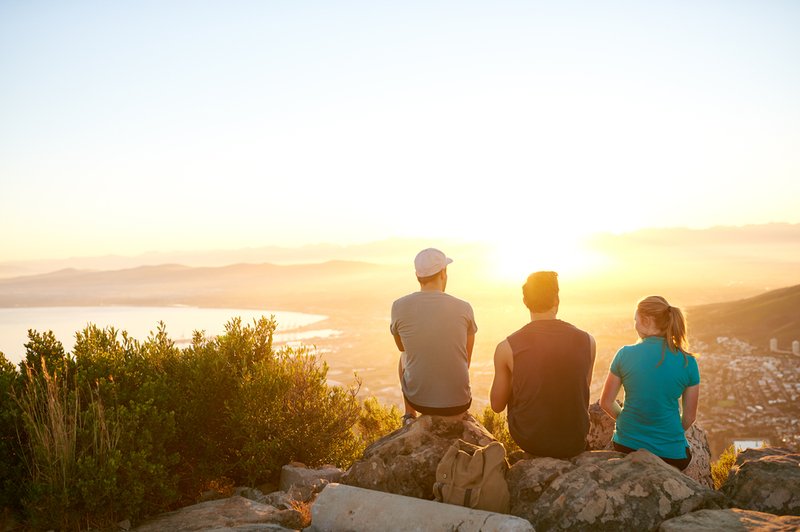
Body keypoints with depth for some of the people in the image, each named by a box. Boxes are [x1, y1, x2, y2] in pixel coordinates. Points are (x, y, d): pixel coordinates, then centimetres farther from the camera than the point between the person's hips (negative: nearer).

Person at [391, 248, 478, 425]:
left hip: (418, 399, 0)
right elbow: (467, 361, 6)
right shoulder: (464, 308, -9)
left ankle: (410, 417, 41)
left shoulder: (399, 306, -10)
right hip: (459, 402, 0)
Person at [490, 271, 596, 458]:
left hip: (528, 441, -1)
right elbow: (582, 394, 7)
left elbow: (497, 405, -2)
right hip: (575, 443, 2)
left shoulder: (507, 348, -15)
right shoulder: (587, 341, -9)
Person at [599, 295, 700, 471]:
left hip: (626, 447, 0)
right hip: (670, 454, 0)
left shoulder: (625, 354, -8)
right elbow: (689, 417, 2)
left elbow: (606, 402, 1)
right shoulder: (687, 362, -6)